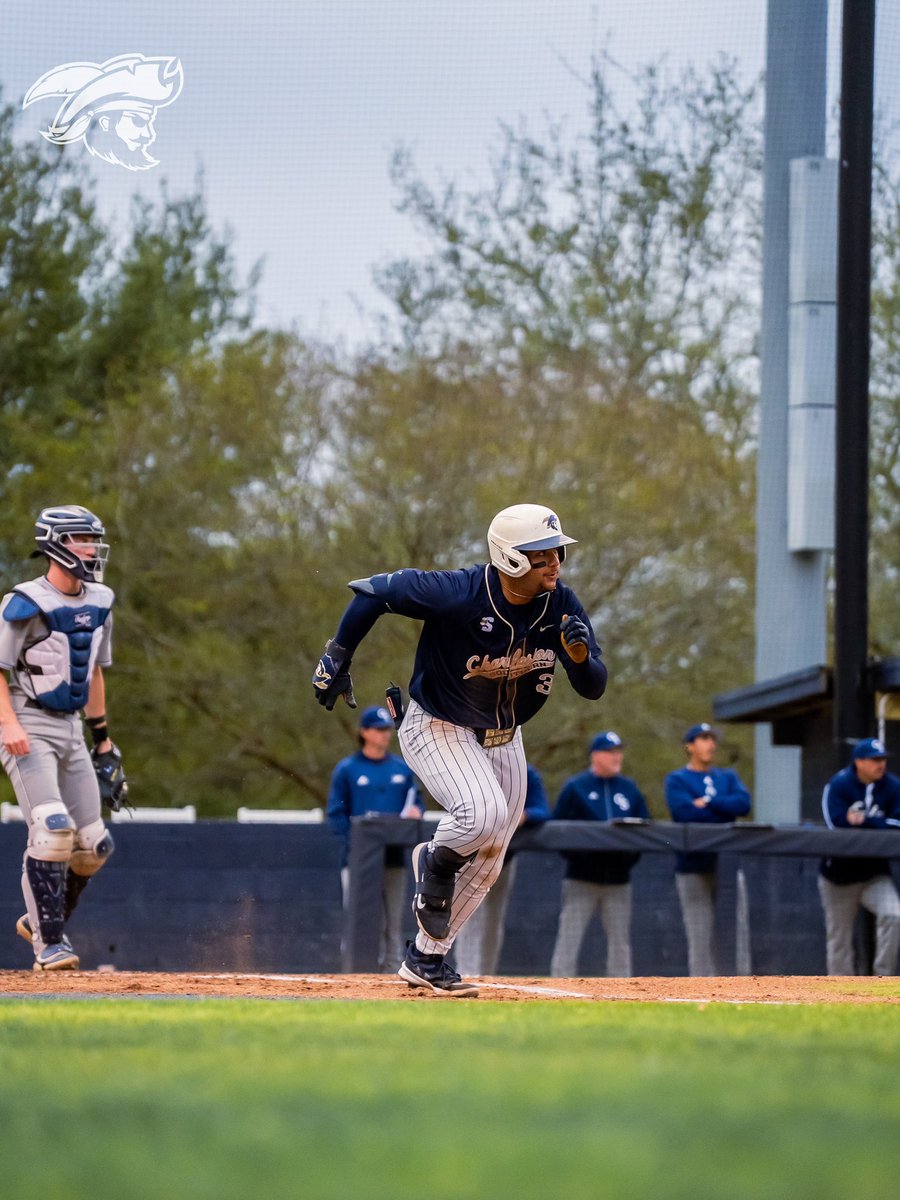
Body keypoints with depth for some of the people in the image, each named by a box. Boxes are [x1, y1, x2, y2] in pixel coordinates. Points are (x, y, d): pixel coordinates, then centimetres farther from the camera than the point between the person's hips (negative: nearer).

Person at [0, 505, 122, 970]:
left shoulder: (98, 601, 10)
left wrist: (102, 736, 21)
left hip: (71, 731, 8)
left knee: (92, 845, 5)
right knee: (53, 829, -20)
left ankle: (42, 921, 26)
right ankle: (49, 944, -13)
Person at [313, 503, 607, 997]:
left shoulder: (561, 605, -14)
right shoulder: (458, 594, -30)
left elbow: (593, 687, -11)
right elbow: (373, 591, -18)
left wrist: (579, 654, -34)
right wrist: (336, 659, -11)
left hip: (503, 738, 6)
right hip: (437, 728, -6)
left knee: (486, 863, 11)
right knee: (483, 812, -32)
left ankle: (425, 958, 27)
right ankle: (435, 861, 2)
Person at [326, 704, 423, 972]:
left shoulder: (402, 769, 14)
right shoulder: (346, 769, 1)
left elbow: (417, 801, 17)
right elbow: (335, 813, -2)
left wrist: (416, 811, -7)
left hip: (394, 856, 4)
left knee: (393, 920, 5)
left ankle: (391, 968, 9)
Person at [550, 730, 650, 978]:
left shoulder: (629, 789, 12)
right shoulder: (575, 788, 1)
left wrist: (630, 858, -3)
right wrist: (577, 855, -13)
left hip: (618, 880, 4)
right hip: (582, 880, -4)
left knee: (620, 943, 5)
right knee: (569, 939, -8)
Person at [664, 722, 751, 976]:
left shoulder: (728, 777, 18)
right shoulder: (677, 780, 5)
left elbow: (744, 803, -1)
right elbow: (685, 812, -13)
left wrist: (708, 803, -10)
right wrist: (725, 811, -6)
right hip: (694, 867, -4)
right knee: (700, 935, -9)